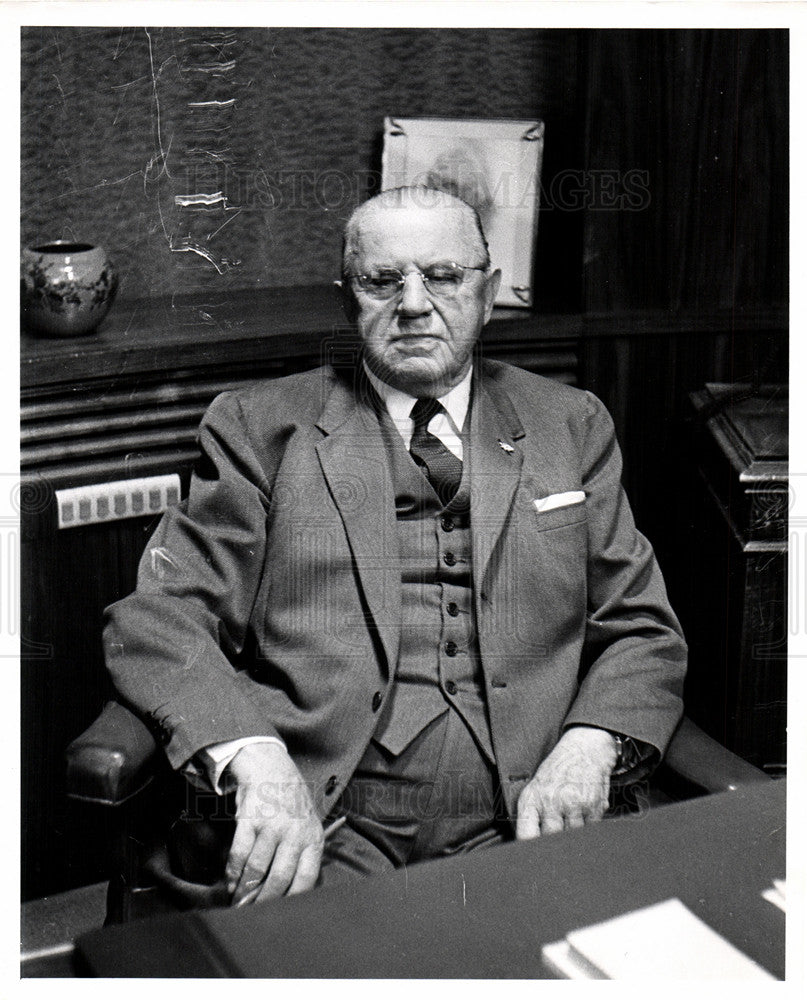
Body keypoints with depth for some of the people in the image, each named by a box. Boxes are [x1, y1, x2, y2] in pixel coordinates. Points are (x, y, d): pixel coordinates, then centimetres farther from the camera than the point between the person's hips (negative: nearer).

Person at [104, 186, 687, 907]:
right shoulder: (260, 427, 8)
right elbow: (156, 620, 0)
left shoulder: (571, 426, 15)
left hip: (520, 829, 3)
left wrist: (587, 747, -8)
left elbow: (643, 633, 14)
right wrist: (257, 758, -19)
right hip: (323, 827, -2)